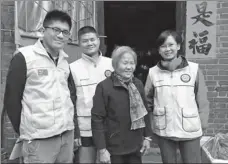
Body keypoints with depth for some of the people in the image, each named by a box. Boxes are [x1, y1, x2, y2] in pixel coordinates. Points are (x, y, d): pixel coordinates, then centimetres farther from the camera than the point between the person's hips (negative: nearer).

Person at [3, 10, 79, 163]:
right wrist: (25, 131, 0)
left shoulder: (65, 60, 9)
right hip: (39, 139, -5)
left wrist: (75, 129, 9)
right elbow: (12, 99, -6)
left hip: (68, 134, 6)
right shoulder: (24, 57, -8)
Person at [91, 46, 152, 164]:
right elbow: (97, 119, -13)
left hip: (136, 146, 5)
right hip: (114, 148, -4)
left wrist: (147, 136, 11)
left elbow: (144, 112, 12)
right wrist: (101, 149, -13)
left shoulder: (138, 85, 3)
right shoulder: (104, 87, -14)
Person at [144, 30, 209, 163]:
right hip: (163, 131, 2)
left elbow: (202, 100, 0)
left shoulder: (194, 69, -5)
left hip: (190, 130, -1)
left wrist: (202, 124, 0)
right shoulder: (153, 72, -1)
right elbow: (147, 99, 9)